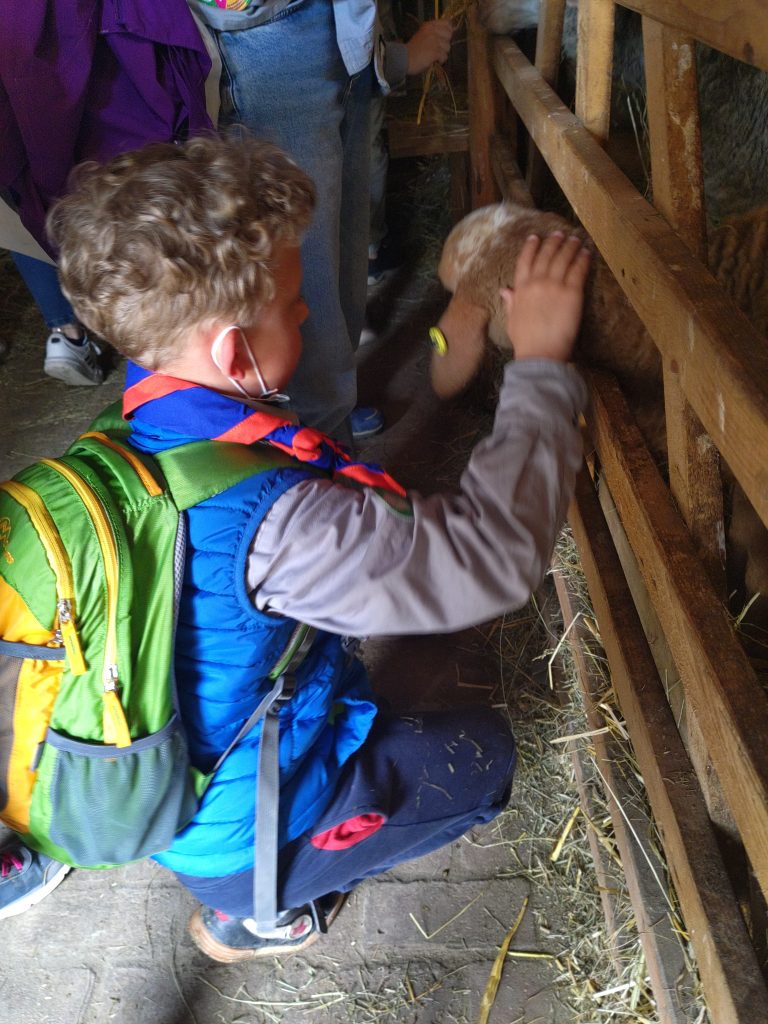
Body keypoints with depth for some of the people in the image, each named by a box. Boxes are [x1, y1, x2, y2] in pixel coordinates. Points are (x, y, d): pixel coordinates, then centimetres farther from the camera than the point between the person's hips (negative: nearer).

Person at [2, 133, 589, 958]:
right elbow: (494, 555, -36)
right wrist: (540, 365, -27)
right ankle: (258, 906, 11)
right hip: (234, 834, -7)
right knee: (482, 752, 11)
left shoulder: (140, 424, -13)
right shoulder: (274, 518, -41)